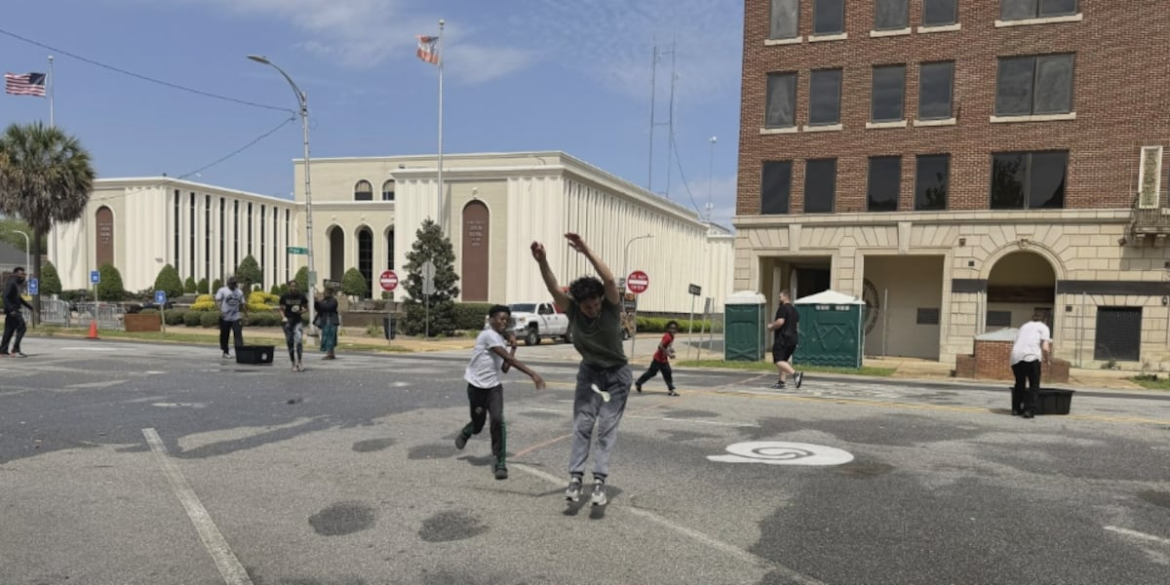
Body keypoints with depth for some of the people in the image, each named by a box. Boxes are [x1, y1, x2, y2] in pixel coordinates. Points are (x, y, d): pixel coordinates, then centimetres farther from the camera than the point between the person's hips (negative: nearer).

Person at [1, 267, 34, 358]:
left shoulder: (16, 284, 18)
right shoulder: (11, 283, -12)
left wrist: (29, 306, 29)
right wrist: (11, 309, -29)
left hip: (14, 310, 10)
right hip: (12, 311, -10)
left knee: (9, 330, 10)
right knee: (21, 328, -12)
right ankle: (15, 350, -13)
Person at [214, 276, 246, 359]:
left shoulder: (239, 292, 13)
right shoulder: (222, 290, -1)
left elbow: (241, 303, 20)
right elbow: (217, 301, -9)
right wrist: (220, 310, -21)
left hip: (236, 318, 3)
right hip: (225, 318, -3)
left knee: (238, 334, -8)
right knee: (224, 335, 6)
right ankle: (225, 352, 19)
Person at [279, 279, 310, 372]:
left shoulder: (301, 296, 1)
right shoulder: (284, 297, 2)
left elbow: (306, 307, 11)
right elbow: (282, 309, 8)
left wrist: (301, 311, -9)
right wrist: (283, 317, -10)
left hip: (298, 321, -1)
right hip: (288, 321, 1)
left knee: (299, 340, -18)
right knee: (290, 343, 4)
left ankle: (299, 362, -12)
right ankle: (294, 363, 15)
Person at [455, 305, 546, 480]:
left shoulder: (500, 340, 10)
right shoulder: (488, 335, -18)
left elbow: (505, 368, 8)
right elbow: (509, 359, -26)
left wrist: (513, 347, 2)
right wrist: (532, 374, -31)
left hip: (494, 387, 5)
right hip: (476, 386, -5)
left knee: (498, 420, -17)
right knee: (478, 425, 9)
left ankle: (500, 463, -11)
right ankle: (465, 433, 48)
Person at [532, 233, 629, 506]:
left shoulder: (611, 308, -23)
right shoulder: (572, 309, -17)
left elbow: (610, 280, -42)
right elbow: (553, 287, -33)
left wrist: (586, 251, -50)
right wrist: (542, 261, -50)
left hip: (617, 374, -2)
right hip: (589, 371, 3)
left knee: (607, 428, -5)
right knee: (582, 425, -2)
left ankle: (599, 481, -5)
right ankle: (576, 477, 2)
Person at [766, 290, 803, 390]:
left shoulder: (783, 308, -10)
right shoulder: (794, 310, 18)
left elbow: (780, 322, -23)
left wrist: (771, 326, -5)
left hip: (783, 338, -9)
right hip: (793, 338, 9)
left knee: (778, 361, -13)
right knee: (784, 360, 15)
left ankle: (795, 374, -29)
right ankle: (781, 382, 13)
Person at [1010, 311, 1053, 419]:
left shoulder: (1024, 326, 29)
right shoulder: (1043, 327, 15)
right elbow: (1045, 348, 2)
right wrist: (1047, 359, 19)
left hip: (1015, 357, 4)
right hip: (1031, 357, -4)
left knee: (1019, 383, 21)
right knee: (1034, 385, 8)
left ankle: (1016, 409, 21)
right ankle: (1029, 410, -1)